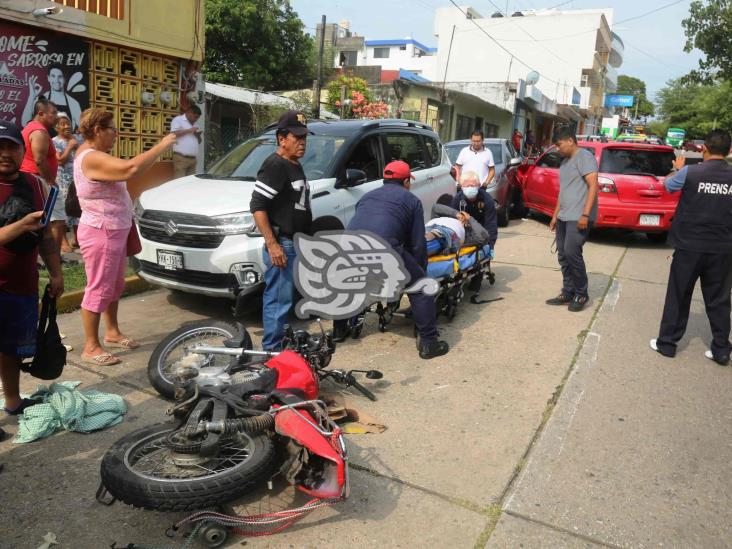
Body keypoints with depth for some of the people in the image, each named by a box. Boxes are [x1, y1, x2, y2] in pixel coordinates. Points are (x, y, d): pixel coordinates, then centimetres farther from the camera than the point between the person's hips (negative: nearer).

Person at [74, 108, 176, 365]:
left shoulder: (93, 153, 13)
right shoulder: (92, 158, -22)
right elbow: (131, 168, -34)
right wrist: (162, 145, -26)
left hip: (114, 231, 11)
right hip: (101, 233, -11)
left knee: (114, 285, 19)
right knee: (99, 289, -4)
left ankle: (112, 332, 33)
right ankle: (91, 347, 6)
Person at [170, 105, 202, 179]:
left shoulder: (193, 124, 25)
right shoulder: (178, 120, 3)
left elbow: (199, 141, 28)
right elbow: (173, 134, -13)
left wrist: (198, 135, 5)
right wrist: (189, 130, -11)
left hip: (192, 158, 7)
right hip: (181, 157, -7)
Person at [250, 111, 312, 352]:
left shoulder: (295, 165, 17)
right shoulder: (275, 165, -13)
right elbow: (257, 206, -20)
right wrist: (272, 244, -24)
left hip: (297, 244, 10)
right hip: (282, 245, -10)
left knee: (288, 297, 17)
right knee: (278, 299, -5)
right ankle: (272, 350, 4)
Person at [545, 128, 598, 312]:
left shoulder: (584, 157, -9)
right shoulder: (565, 162, 19)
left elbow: (593, 186, -18)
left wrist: (585, 214, -25)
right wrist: (555, 215, 20)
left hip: (578, 217, -9)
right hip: (564, 217, 9)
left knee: (572, 253, -14)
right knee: (563, 255, 8)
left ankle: (581, 294, 0)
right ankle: (568, 293, 15)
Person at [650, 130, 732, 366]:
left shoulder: (690, 173, -12)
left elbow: (668, 185, 8)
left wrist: (678, 169, 27)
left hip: (690, 246, -2)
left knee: (678, 296, 9)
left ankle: (667, 342, 16)